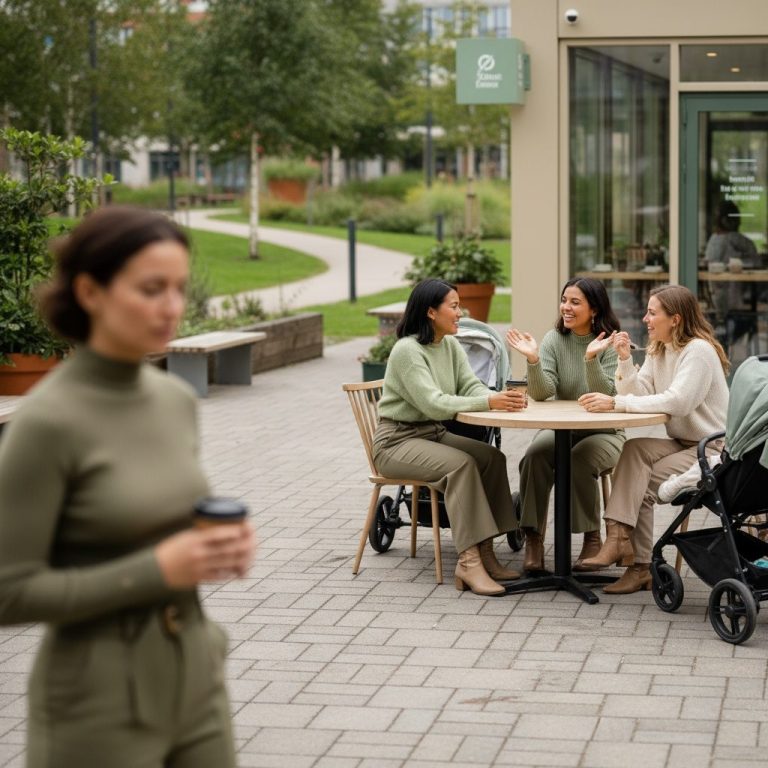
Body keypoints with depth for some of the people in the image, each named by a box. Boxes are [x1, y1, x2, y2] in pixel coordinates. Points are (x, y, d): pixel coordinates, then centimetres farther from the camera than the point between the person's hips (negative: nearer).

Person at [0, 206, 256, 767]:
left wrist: (220, 543, -4)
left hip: (194, 678, 7)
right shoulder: (47, 422, -17)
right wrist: (158, 570, -21)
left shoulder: (177, 399, 4)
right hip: (101, 704, -7)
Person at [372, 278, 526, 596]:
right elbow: (433, 403, -28)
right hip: (397, 440, -8)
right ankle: (468, 562, -31)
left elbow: (471, 387, -2)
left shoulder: (450, 346, 7)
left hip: (434, 434, 8)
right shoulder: (407, 350, -19)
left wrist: (502, 398, -24)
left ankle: (484, 552, -15)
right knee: (461, 464, -31)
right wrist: (489, 402, -36)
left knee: (493, 457, -15)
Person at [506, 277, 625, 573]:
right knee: (535, 455, -28)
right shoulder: (554, 339, 1)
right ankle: (533, 537, -19)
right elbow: (541, 392, -11)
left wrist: (591, 358, -33)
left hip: (604, 432, -2)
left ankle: (592, 538, -12)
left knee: (580, 459, -32)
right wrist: (533, 360, -28)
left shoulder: (611, 343, -7)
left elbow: (605, 396, -19)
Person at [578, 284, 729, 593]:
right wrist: (625, 360, -14)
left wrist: (615, 403, -32)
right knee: (635, 449, -22)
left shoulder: (699, 351, -17)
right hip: (682, 444, 7)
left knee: (641, 483, -21)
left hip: (713, 451, -7)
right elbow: (640, 395, 2)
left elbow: (677, 401, -30)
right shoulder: (658, 351, 11)